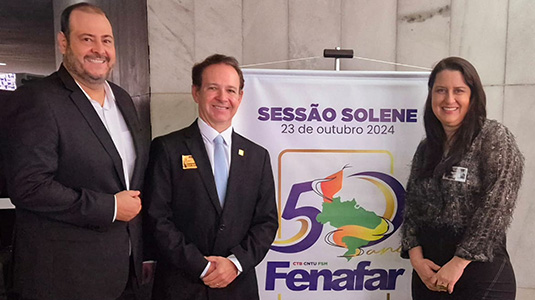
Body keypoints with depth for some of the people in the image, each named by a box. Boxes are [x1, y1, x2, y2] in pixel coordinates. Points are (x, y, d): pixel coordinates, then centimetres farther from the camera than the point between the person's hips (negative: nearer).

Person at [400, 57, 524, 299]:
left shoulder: (494, 138, -7)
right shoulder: (426, 149, 8)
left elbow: (497, 207, -15)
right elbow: (412, 207, 6)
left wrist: (459, 263, -16)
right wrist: (416, 257, -7)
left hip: (480, 272, -5)